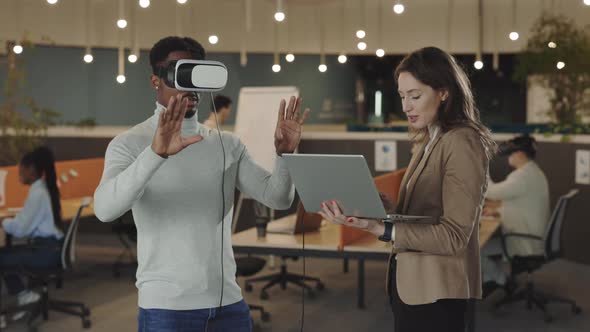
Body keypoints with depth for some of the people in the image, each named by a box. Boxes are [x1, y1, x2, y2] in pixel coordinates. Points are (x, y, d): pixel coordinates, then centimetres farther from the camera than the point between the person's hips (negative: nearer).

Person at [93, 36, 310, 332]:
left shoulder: (227, 144, 8)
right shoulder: (129, 144, -5)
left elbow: (278, 198, 0)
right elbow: (105, 208, -22)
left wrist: (284, 153, -19)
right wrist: (156, 153, -36)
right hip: (166, 306, -4)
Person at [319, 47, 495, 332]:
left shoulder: (462, 143, -14)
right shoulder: (431, 143, 14)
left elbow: (454, 236, -20)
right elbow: (416, 216, 11)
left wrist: (381, 229, -28)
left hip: (434, 293, -8)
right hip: (411, 284, 8)